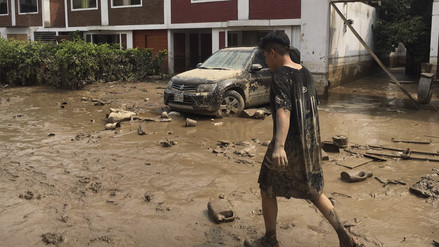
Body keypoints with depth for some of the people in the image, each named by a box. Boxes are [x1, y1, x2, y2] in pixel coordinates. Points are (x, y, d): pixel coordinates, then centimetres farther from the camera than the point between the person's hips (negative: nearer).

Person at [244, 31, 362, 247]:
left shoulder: (280, 76, -16)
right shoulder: (305, 73, 10)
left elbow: (283, 111, -31)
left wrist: (279, 146, -42)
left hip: (289, 144, -8)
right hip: (310, 141, 8)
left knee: (267, 189, 12)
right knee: (314, 191, 20)